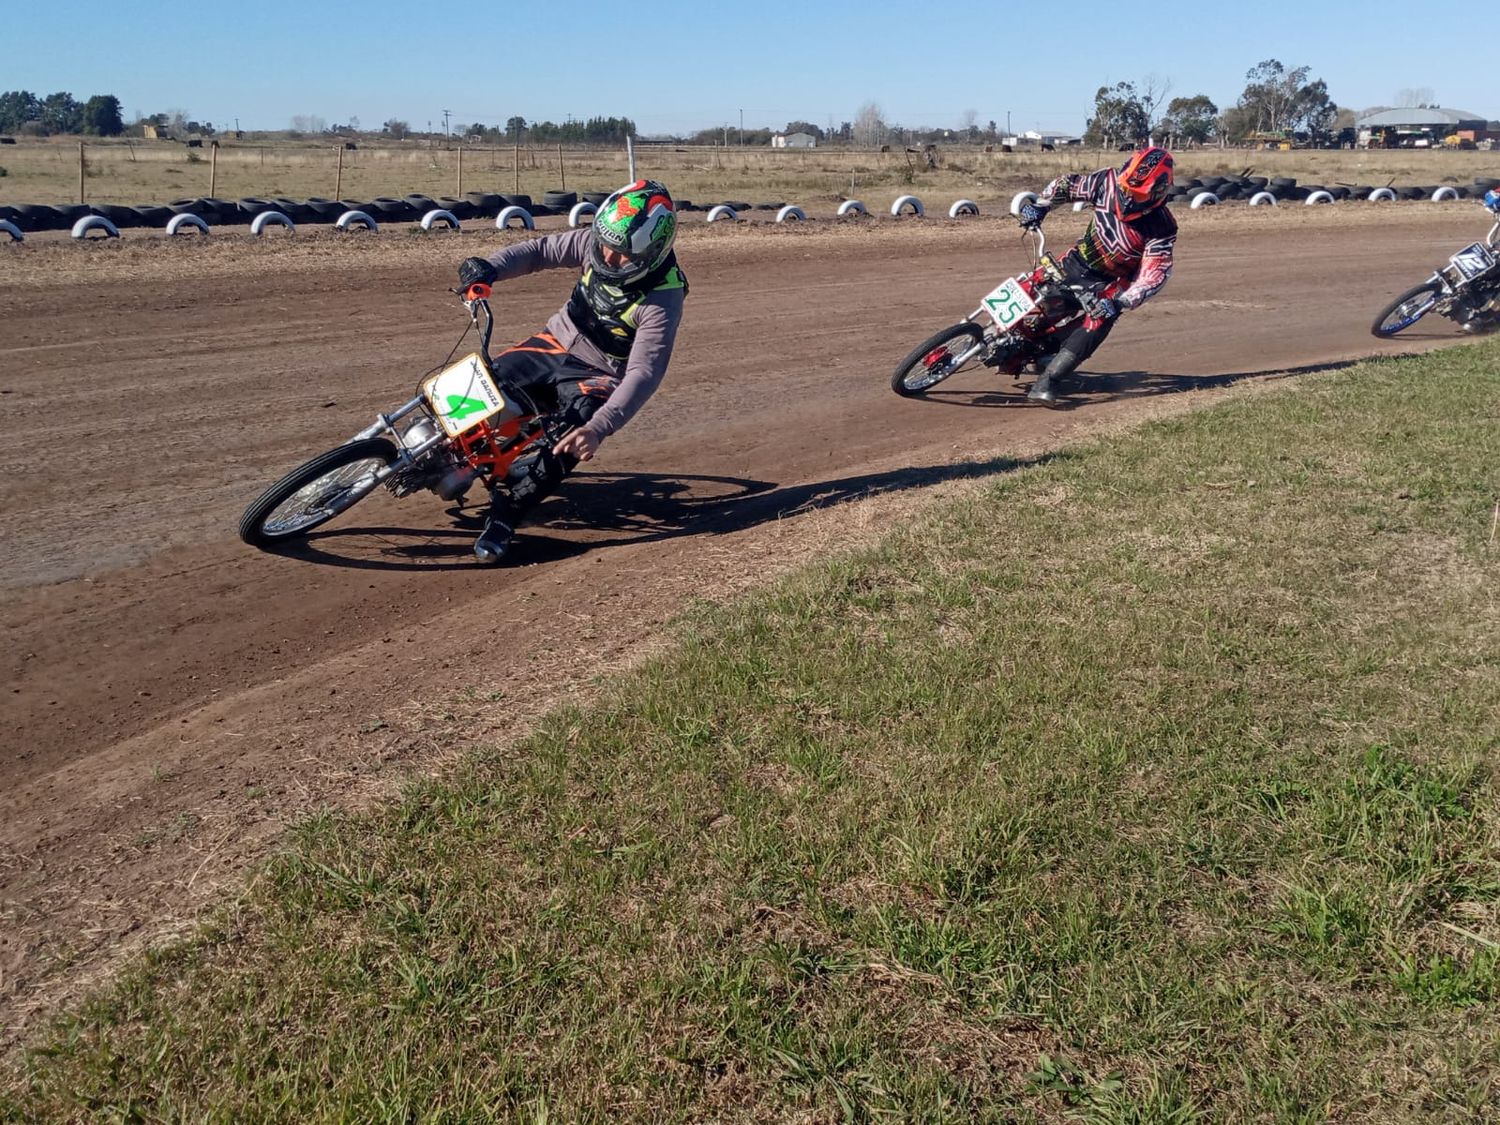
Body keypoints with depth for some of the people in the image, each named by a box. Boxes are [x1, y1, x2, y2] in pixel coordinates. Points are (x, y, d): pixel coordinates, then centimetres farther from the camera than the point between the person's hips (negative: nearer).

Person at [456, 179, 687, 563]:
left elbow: (643, 374, -35)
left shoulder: (661, 300, -29)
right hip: (559, 341, 5)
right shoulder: (595, 243, -14)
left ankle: (505, 514, -19)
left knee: (572, 441, -33)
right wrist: (491, 267, -20)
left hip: (601, 372, -5)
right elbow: (541, 250, 0)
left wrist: (599, 427, -47)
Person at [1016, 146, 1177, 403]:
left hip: (1110, 284, -4)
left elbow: (1155, 275, -28)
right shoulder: (1109, 181, -16)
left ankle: (1047, 381, -28)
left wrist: (1120, 302, -40)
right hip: (1076, 262, 4)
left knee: (1095, 326, -26)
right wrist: (1040, 206, -12)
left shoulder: (1162, 229, -24)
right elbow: (1065, 184, 0)